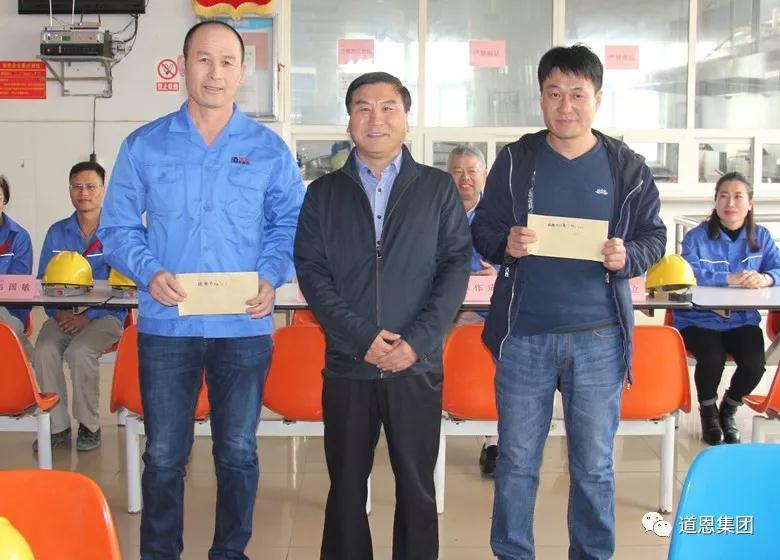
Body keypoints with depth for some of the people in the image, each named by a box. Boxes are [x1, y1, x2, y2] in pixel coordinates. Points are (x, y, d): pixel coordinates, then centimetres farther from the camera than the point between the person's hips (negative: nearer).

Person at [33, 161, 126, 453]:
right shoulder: (57, 233, 13)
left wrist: (89, 316, -18)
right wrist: (58, 311, -8)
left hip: (105, 315, -3)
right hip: (62, 315, 4)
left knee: (79, 352, -32)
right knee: (44, 350, -26)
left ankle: (89, 426, -10)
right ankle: (58, 426, -10)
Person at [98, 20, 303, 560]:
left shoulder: (269, 149, 4)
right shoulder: (144, 145, 3)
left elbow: (289, 223, 7)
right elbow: (118, 226, 5)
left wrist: (271, 277, -11)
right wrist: (148, 272, -14)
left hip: (244, 326, 1)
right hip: (166, 325, 0)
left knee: (238, 452, 10)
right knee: (164, 454, 7)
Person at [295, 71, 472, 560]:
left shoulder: (438, 188, 5)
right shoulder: (324, 193, 7)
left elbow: (457, 264, -1)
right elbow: (312, 271, 0)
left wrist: (417, 340, -12)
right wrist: (362, 337, -13)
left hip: (418, 366, -1)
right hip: (347, 365, 1)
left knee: (417, 486, 8)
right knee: (346, 485, 10)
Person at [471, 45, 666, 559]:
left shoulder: (626, 167, 2)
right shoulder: (515, 161, 2)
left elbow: (654, 237, 7)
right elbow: (483, 230, 6)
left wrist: (628, 257, -14)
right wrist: (505, 244, -16)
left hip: (599, 338, 0)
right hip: (525, 334, 0)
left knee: (594, 465, 12)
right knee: (517, 463, 10)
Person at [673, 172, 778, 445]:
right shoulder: (696, 237, -4)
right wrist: (730, 279, -29)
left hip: (742, 320, 3)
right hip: (700, 319, -3)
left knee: (754, 363, -23)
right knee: (712, 358, -30)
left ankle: (728, 411, 13)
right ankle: (708, 411, 7)